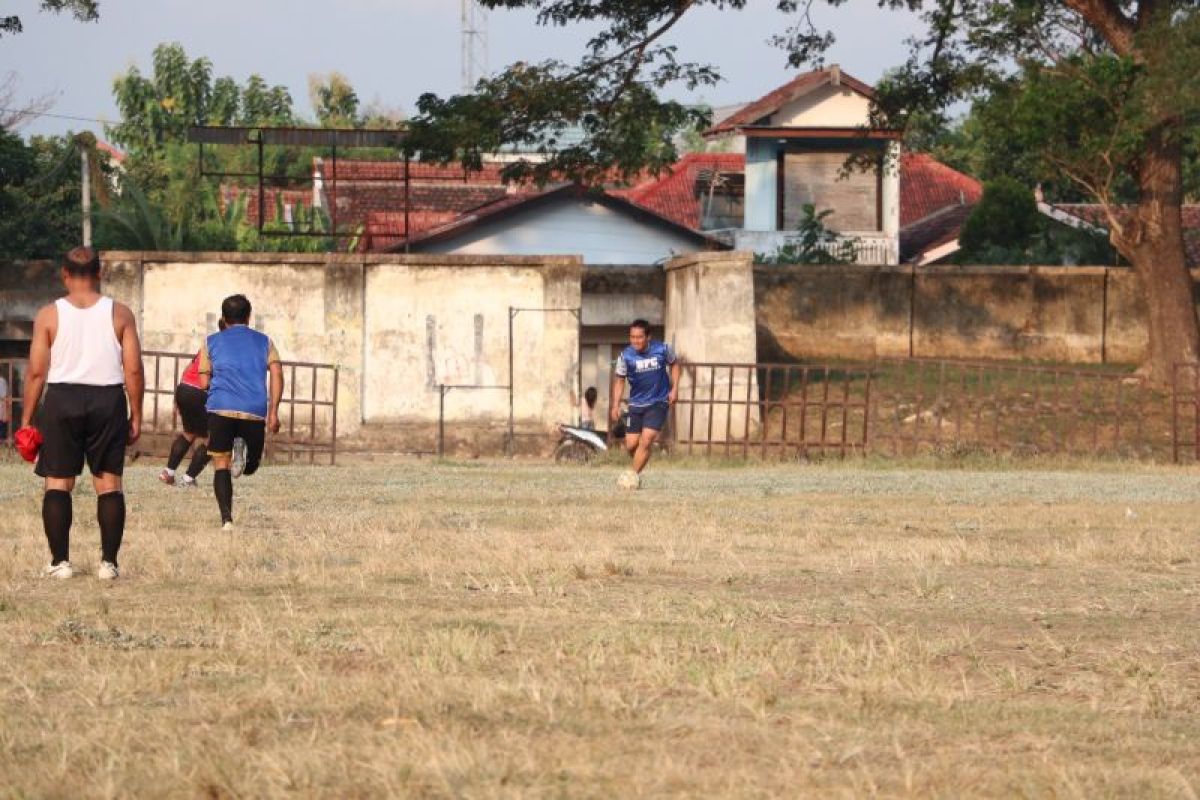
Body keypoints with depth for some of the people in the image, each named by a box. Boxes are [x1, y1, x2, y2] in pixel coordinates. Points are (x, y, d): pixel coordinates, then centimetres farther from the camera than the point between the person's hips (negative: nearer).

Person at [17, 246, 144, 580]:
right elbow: (133, 370, -2)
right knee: (109, 481, 7)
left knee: (58, 481, 6)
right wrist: (135, 416, 6)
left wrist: (26, 420, 2)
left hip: (62, 400, -1)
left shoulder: (49, 315, -2)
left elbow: (36, 372, -3)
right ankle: (109, 561, 2)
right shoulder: (119, 314, 1)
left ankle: (60, 561, 1)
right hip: (108, 401, 1)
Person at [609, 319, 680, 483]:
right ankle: (638, 470, 30)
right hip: (636, 404, 2)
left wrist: (674, 388, -1)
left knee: (646, 441, -17)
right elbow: (619, 379, 0)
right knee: (631, 445, 1)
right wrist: (615, 405, -8)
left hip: (658, 403, -2)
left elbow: (674, 364, 9)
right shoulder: (626, 356, -11)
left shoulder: (662, 349, -11)